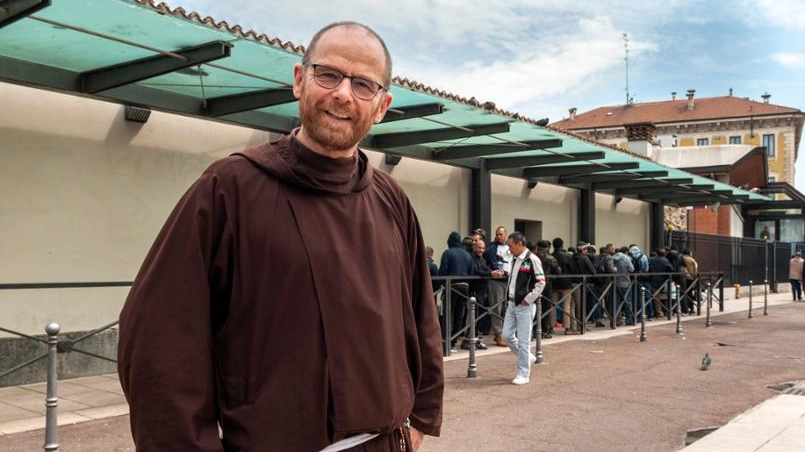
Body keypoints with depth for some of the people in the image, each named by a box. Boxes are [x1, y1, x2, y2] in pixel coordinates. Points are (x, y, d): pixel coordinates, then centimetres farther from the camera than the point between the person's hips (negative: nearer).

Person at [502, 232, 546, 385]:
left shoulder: (532, 260, -12)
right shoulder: (515, 260, 13)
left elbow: (541, 283, -15)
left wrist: (528, 299, -14)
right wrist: (508, 296, 11)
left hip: (525, 306, -8)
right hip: (512, 304, 8)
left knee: (523, 341, -2)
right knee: (507, 335, 8)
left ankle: (523, 374, 9)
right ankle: (527, 357, 28)